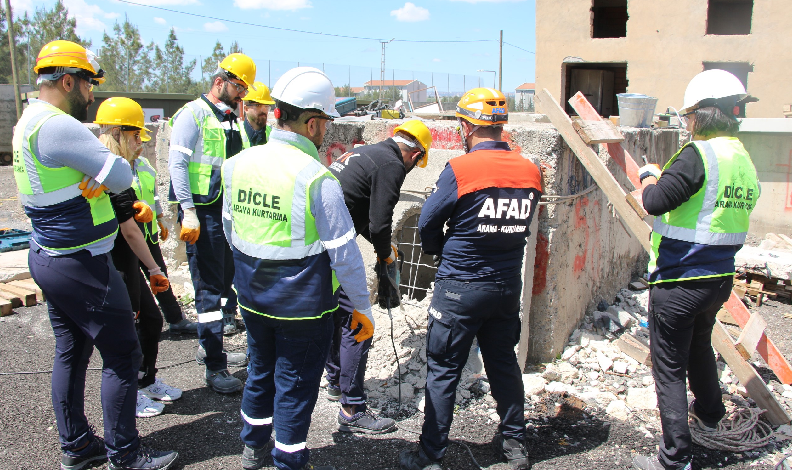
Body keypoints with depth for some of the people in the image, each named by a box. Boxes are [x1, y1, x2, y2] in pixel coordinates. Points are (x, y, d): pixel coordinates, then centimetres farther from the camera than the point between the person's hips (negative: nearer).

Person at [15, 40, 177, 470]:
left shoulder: (29, 121, 13)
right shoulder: (58, 126, -21)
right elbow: (120, 176, -21)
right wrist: (98, 174, -1)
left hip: (47, 255, 10)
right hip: (80, 263, -10)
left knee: (71, 352, 18)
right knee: (122, 354, 0)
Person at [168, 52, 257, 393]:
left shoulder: (233, 120, 17)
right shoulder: (194, 113, -7)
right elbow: (177, 163, -14)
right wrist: (188, 212, -21)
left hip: (229, 213, 8)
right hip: (203, 213, -8)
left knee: (225, 281, 15)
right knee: (209, 288, -5)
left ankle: (209, 348, 30)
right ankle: (214, 368, 3)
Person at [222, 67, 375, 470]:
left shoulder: (238, 163, -2)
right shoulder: (316, 177, -22)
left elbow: (229, 226, 11)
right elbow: (343, 251, -19)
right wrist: (362, 307, -8)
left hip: (252, 297, 6)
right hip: (303, 305, -6)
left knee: (260, 369, 26)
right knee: (295, 385, 11)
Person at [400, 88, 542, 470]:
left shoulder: (459, 170, -16)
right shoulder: (530, 171, -1)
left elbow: (427, 223, -7)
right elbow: (520, 224, 9)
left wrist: (440, 251, 12)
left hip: (460, 288, -5)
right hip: (508, 285, 5)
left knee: (443, 371, 7)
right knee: (504, 363, 21)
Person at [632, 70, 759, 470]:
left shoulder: (699, 154, -19)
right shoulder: (744, 160, 8)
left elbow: (655, 202, -28)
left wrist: (649, 176, -7)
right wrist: (665, 179, 14)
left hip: (678, 283, -9)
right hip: (720, 279, 9)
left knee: (669, 368, 3)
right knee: (699, 347, 31)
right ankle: (709, 415, 53)